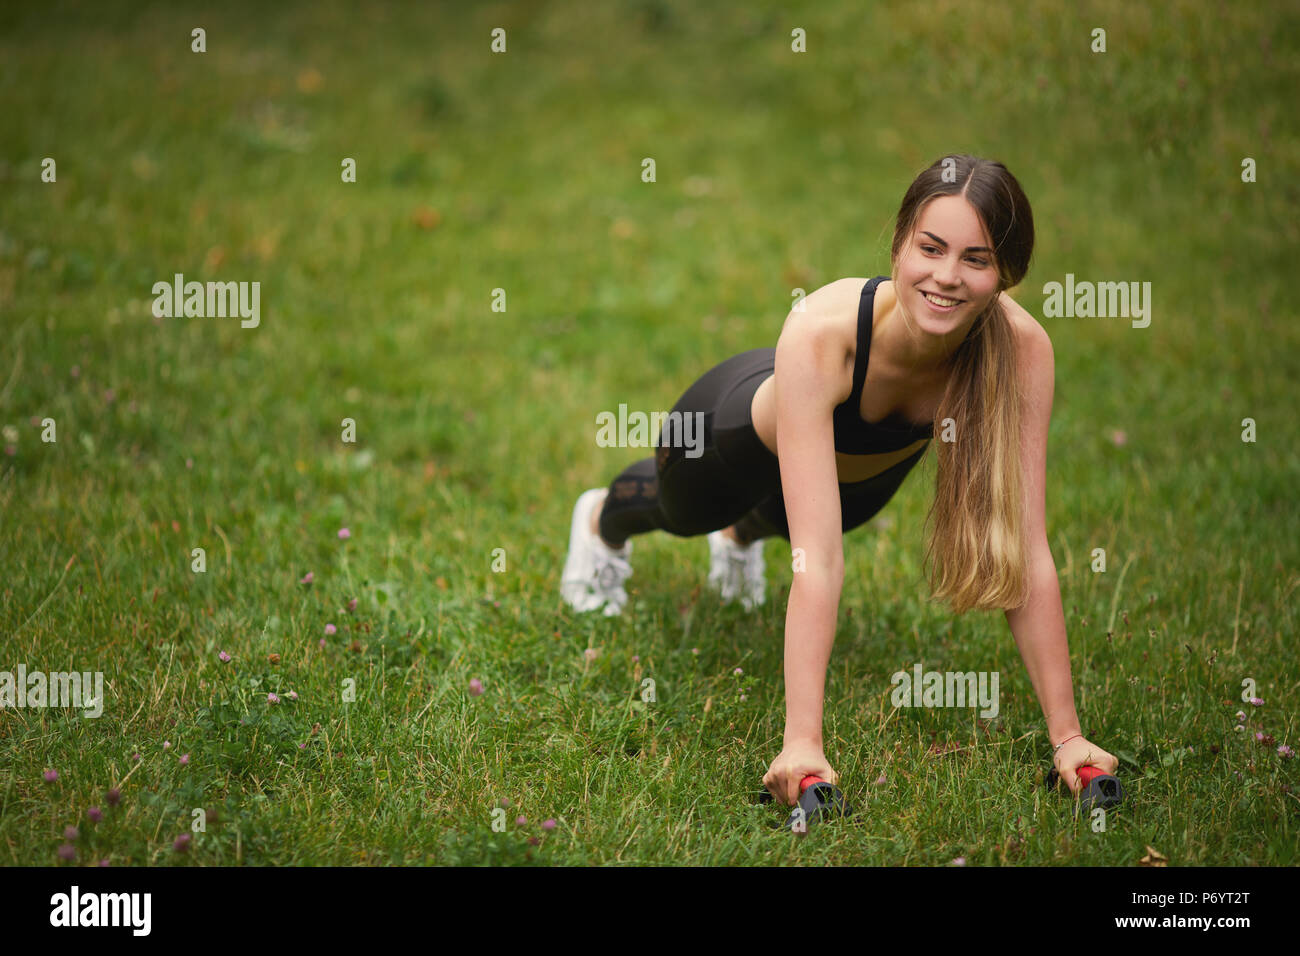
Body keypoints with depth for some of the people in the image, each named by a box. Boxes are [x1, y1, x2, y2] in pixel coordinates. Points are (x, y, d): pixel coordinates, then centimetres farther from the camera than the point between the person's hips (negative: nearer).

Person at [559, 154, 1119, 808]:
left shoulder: (1021, 348, -39)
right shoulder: (819, 334, -48)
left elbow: (1027, 550, -36)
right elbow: (819, 560, -51)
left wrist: (1065, 734, -37)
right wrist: (801, 740, -54)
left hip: (868, 474, 3)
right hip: (746, 429, -2)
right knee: (682, 511, 33)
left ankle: (743, 534, 74)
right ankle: (601, 520, 69)